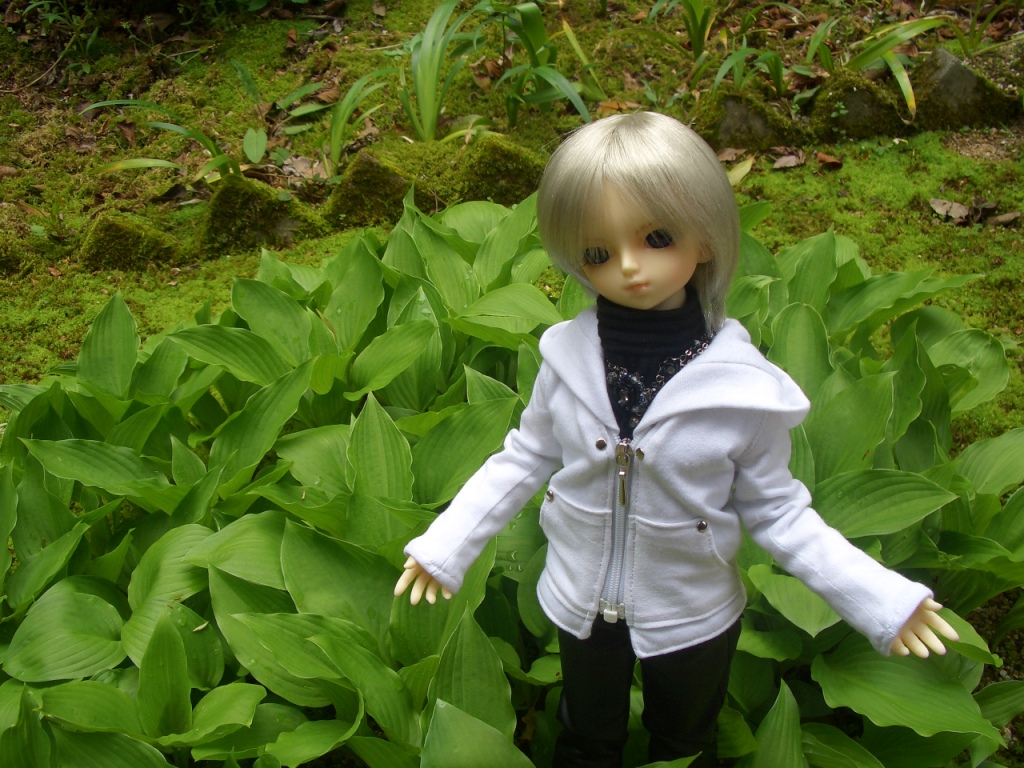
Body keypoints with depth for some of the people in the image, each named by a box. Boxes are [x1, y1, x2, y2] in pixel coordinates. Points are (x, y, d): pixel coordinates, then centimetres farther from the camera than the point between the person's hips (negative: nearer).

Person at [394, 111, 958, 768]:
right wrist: (444, 548, -3)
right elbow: (525, 460, -4)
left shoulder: (746, 389, -25)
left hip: (694, 617, -1)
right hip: (580, 606, 2)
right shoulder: (568, 358, -19)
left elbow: (775, 511, -13)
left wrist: (881, 597, -18)